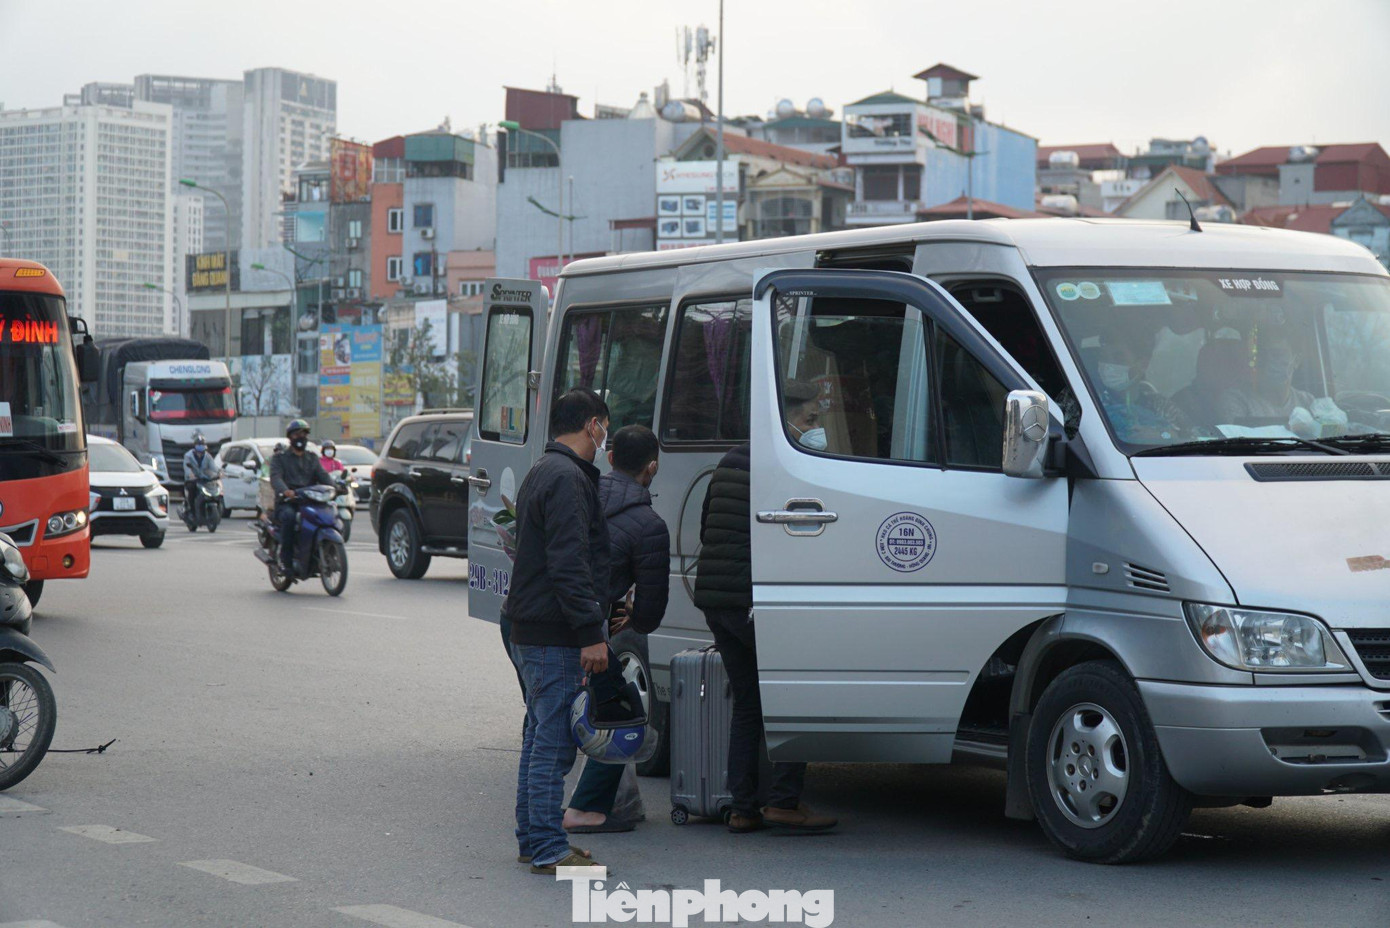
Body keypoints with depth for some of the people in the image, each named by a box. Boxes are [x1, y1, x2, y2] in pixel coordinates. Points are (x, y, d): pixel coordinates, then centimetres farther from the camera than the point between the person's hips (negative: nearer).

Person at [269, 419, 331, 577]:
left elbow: (322, 476, 9)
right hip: (286, 503, -3)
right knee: (289, 516, -37)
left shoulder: (312, 458, 25)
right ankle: (285, 558, -30)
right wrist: (285, 491, -31)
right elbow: (275, 477, -7)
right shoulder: (280, 458, 12)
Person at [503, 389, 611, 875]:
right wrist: (591, 632, -23)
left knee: (541, 739, 16)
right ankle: (548, 849, -6)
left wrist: (597, 613, 29)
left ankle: (533, 840, 22)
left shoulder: (543, 472, 19)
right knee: (554, 743, -8)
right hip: (554, 635, -11)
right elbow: (568, 564, -22)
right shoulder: (567, 479, -15)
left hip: (530, 633, 11)